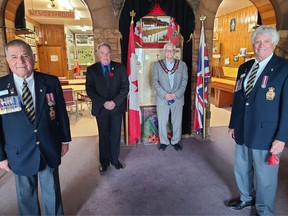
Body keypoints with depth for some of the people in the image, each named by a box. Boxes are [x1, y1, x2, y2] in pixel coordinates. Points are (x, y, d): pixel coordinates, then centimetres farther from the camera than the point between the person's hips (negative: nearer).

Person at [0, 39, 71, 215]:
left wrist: (65, 140, 4)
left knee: (52, 191, 19)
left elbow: (61, 113, -1)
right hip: (20, 154, 0)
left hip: (50, 150, 0)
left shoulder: (51, 82, -8)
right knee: (26, 195, 20)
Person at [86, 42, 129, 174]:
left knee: (116, 135, 11)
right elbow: (90, 90, -5)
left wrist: (115, 102, -15)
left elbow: (125, 87, -3)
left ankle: (115, 159, 29)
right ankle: (104, 162, 28)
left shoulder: (120, 67, 1)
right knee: (103, 136, 11)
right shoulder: (91, 69, 0)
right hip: (100, 108, 0)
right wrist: (103, 103, -17)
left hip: (117, 107, 1)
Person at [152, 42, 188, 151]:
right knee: (162, 122, 7)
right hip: (162, 98, 0)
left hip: (178, 98, 1)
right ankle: (163, 142, 24)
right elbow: (155, 82, -3)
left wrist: (176, 94, -12)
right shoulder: (157, 64, 3)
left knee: (177, 122, 9)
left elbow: (184, 81, 1)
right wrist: (164, 94, -13)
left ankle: (175, 141, 27)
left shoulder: (182, 64, 5)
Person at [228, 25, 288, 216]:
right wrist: (233, 124, 14)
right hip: (243, 132, 6)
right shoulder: (244, 67, 8)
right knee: (241, 170, 20)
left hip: (266, 134, -5)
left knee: (265, 176, 10)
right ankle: (247, 198, 46)